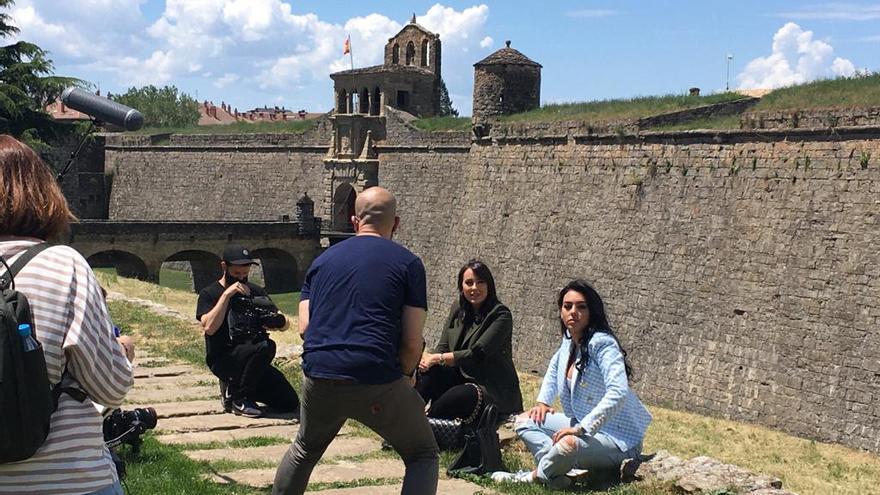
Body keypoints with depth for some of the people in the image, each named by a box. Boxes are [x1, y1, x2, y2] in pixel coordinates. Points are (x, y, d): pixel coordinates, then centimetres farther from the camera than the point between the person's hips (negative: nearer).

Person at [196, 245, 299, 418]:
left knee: (290, 403, -8)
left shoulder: (255, 292, 11)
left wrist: (277, 322, -18)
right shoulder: (209, 294, -3)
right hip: (223, 359, -6)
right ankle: (238, 398, -14)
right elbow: (209, 327, -21)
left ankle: (233, 385, 12)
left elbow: (284, 324, 7)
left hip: (252, 360, 6)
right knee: (266, 346, -32)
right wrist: (227, 294, -24)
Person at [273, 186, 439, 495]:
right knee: (423, 455, 14)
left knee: (305, 449, 31)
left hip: (318, 379, 4)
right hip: (378, 383, -4)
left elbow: (304, 327, 10)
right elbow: (412, 342, -1)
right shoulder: (407, 263, 3)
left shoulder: (323, 260, 16)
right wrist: (406, 376, 18)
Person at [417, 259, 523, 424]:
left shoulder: (500, 315, -13)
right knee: (427, 372, -22)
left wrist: (437, 358, -21)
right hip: (461, 378, 6)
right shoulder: (458, 309, 9)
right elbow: (443, 347, 5)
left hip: (493, 390, -6)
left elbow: (477, 355, -20)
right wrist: (428, 358, -19)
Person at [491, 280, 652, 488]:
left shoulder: (602, 343, -21)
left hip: (618, 439, -10)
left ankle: (535, 476, -7)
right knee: (525, 420, 7)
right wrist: (543, 402, 16)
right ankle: (557, 471, -17)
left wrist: (583, 428, -34)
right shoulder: (569, 342, 5)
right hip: (584, 426, 10)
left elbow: (618, 393, -33)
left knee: (569, 445, -38)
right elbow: (554, 367, 29)